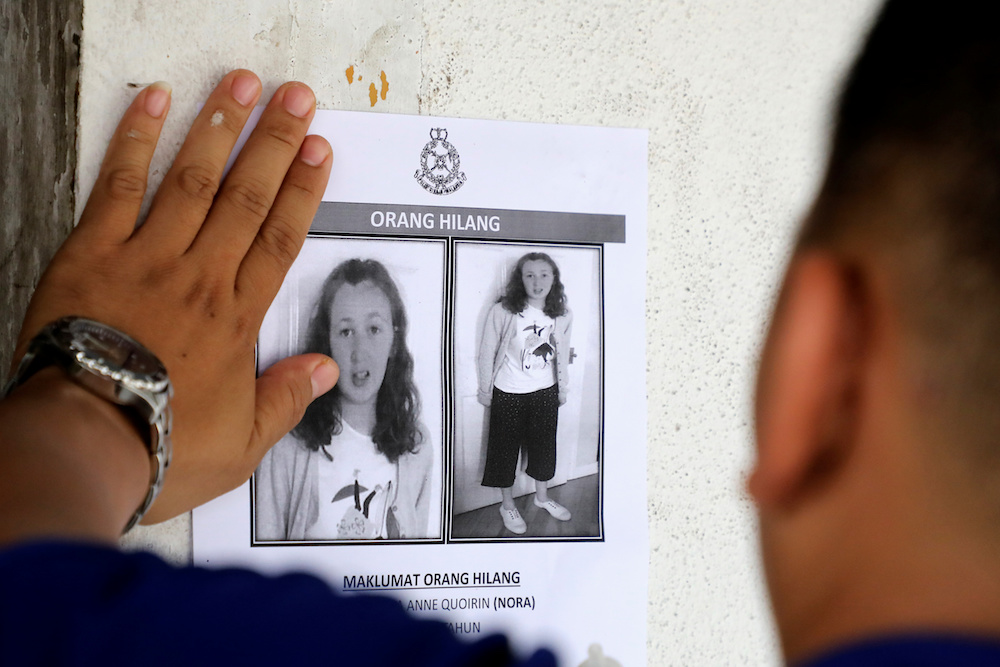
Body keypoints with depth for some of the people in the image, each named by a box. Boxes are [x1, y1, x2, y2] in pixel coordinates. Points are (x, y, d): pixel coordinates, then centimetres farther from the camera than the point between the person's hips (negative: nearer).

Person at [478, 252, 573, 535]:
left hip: (545, 392, 3)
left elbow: (562, 355, 5)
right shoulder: (503, 312, -20)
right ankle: (508, 505, 30)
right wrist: (485, 390, -3)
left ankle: (542, 496, 42)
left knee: (544, 445, 19)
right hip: (508, 394, -3)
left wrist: (563, 388, 14)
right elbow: (487, 352, -9)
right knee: (506, 448, 10)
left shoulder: (562, 315, -9)